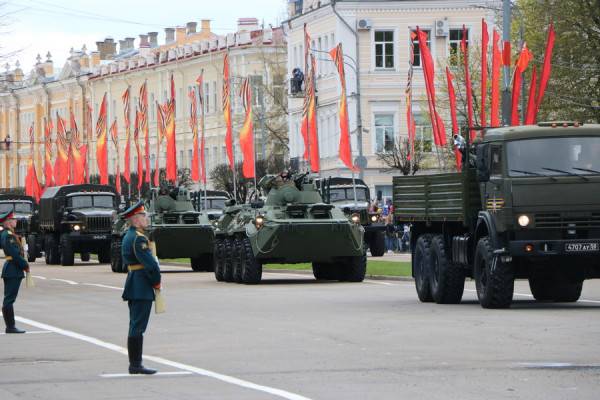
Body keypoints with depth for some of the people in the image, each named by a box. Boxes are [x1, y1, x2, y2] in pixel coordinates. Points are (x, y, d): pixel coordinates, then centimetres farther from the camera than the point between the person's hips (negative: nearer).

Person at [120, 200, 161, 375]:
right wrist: (157, 281, -6)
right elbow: (150, 263, -22)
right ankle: (136, 365, -8)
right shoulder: (139, 239, -17)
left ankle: (133, 364, 16)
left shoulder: (128, 237, 15)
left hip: (133, 286, 10)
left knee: (135, 326, 13)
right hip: (142, 288, -10)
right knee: (138, 327, -8)